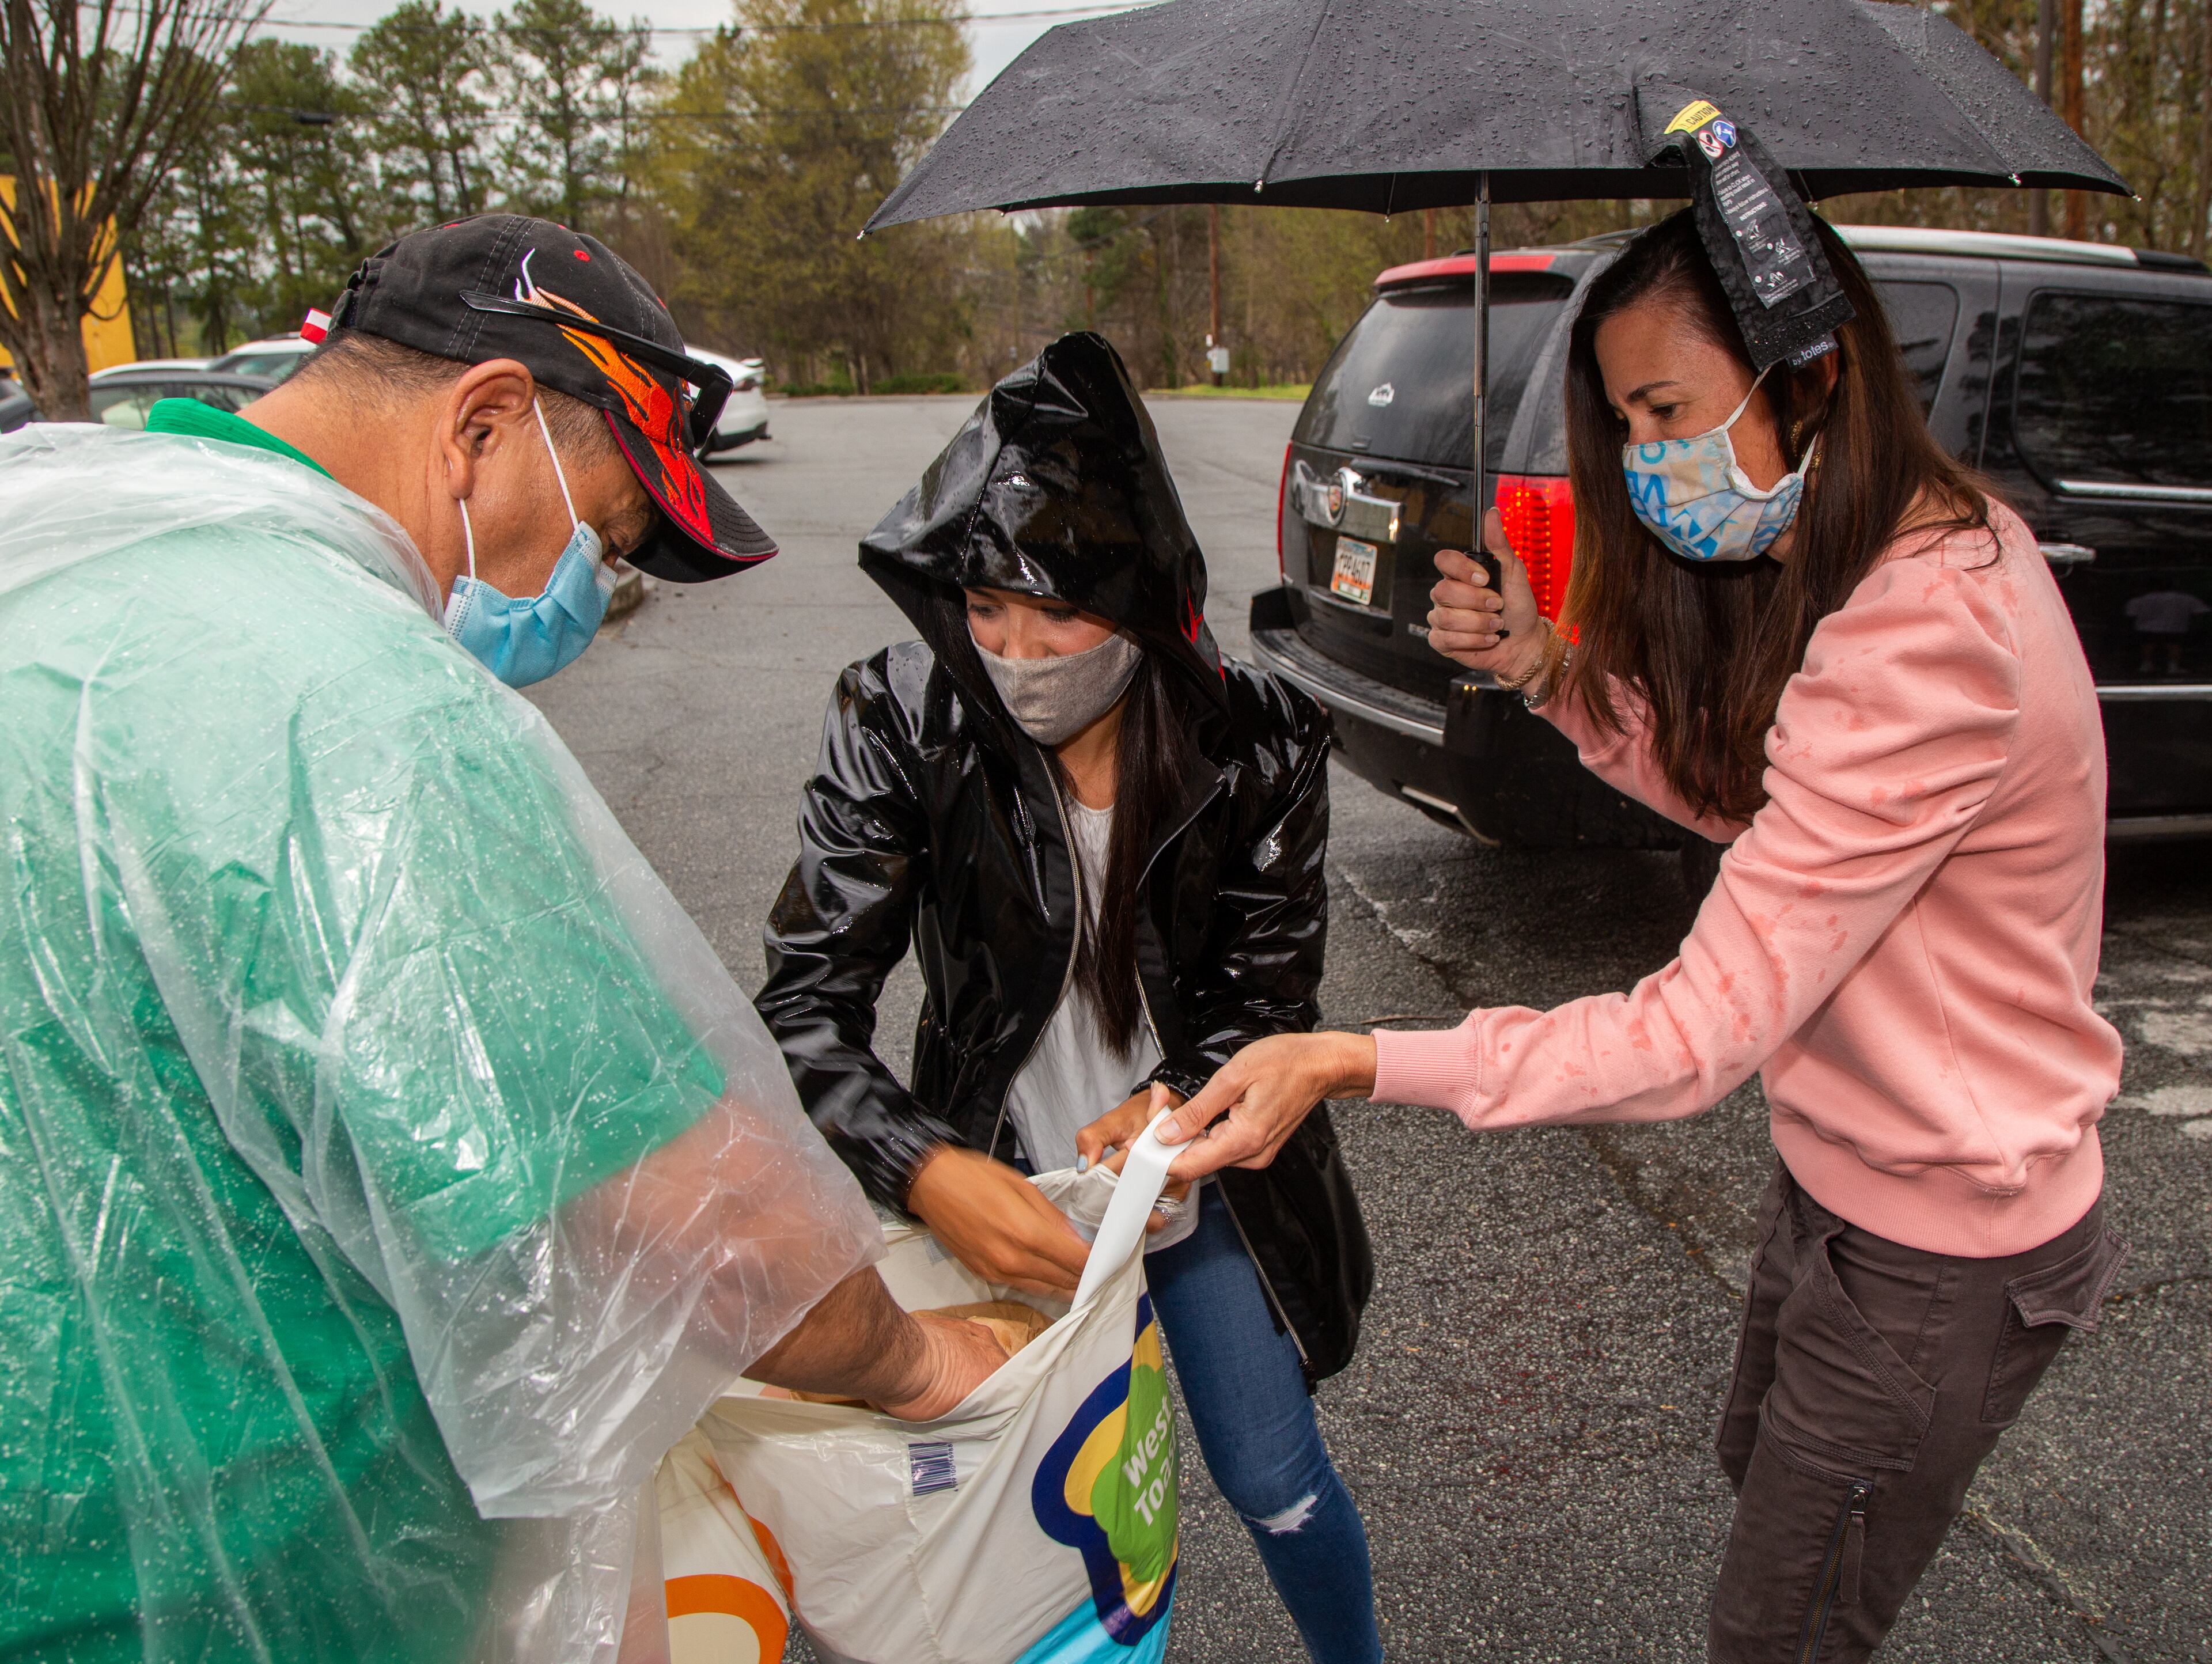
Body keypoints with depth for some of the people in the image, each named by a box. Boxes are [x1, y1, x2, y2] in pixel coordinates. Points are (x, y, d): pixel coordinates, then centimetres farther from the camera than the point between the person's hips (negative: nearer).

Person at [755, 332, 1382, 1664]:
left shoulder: (1255, 742, -16)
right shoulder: (901, 725, -19)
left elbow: (1269, 991, -5)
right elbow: (807, 1001, -18)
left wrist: (1179, 1102, -26)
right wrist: (927, 1170, -35)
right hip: (1005, 1203, 0)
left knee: (1276, 1484, 16)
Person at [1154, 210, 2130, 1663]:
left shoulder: (1926, 643, -34)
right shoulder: (1940, 543, -2)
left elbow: (1703, 1031, -35)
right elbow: (1750, 794, 6)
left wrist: (1355, 1064, -39)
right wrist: (1552, 670, -8)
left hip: (1935, 1247, -9)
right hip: (1842, 1166, 9)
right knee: (1766, 1469, 32)